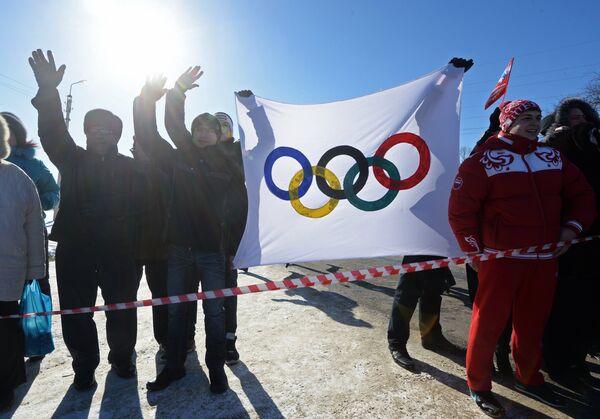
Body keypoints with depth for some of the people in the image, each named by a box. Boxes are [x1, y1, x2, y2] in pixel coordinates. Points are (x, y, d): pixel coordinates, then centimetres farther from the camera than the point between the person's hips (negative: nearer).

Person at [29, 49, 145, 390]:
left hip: (119, 252, -1)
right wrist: (48, 91, -22)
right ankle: (85, 365, 30)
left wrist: (136, 245, -12)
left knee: (123, 310, 8)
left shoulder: (131, 167, 3)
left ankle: (122, 357, 32)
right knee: (75, 312, 8)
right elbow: (53, 133, -7)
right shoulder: (73, 160, 9)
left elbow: (140, 206, -4)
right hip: (75, 251, 2)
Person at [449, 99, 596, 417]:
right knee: (488, 323, 2)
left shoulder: (552, 157, 11)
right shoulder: (484, 160, -7)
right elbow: (460, 210, -11)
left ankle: (529, 378, 39)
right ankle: (478, 386, 19)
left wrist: (573, 226, 6)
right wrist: (476, 252, -10)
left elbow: (582, 193, 20)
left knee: (532, 323, 19)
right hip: (499, 259, -6)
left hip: (544, 260, 6)